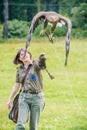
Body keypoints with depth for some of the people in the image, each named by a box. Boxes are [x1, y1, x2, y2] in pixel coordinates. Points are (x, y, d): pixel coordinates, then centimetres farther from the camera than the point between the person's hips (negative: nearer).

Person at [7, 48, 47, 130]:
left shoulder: (36, 64, -2)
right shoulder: (19, 70, 9)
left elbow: (41, 62, -27)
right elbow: (16, 85, 15)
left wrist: (42, 58, -51)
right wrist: (10, 99, 14)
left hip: (37, 97, -2)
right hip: (24, 97, 2)